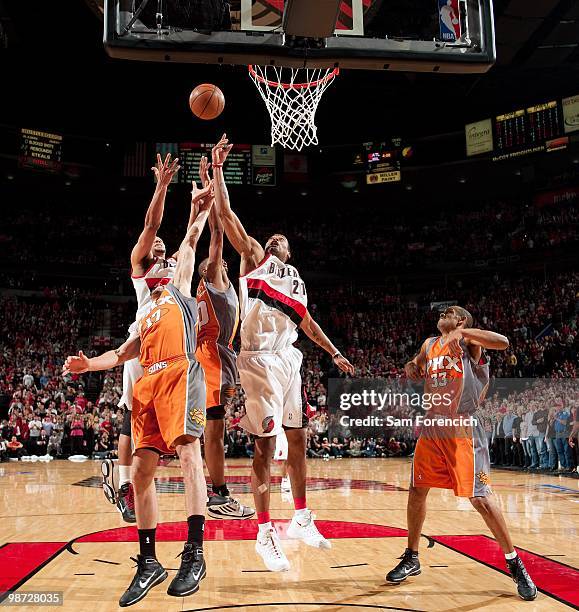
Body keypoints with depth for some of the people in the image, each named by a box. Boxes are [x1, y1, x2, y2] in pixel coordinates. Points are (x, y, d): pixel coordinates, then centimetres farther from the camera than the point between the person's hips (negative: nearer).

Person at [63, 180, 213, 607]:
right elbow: (122, 353, 29)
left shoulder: (179, 291, 22)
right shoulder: (146, 320, 35)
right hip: (148, 385, 7)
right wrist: (89, 364, 12)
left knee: (188, 451, -20)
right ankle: (148, 563, 7)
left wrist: (200, 210, 19)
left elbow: (190, 242, 16)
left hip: (179, 376, -6)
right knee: (141, 470, -1)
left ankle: (194, 553, -20)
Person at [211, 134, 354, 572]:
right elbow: (226, 214, -2)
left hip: (289, 359, 7)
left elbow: (307, 322, 31)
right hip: (260, 359, -6)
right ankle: (264, 533, 3)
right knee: (266, 444, -6)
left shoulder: (297, 281, 24)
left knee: (298, 438, 11)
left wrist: (335, 354, 29)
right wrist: (218, 168, -6)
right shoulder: (254, 256, 8)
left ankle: (301, 520, 25)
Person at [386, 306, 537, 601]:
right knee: (416, 491, 9)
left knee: (480, 498, -9)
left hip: (463, 430, -6)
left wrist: (461, 332, -26)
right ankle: (411, 559, 25)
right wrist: (412, 367, 6)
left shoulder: (469, 341, -3)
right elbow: (416, 369, 29)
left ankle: (515, 565, 8)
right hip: (432, 428, 6)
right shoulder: (429, 345, 14)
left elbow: (502, 342, -21)